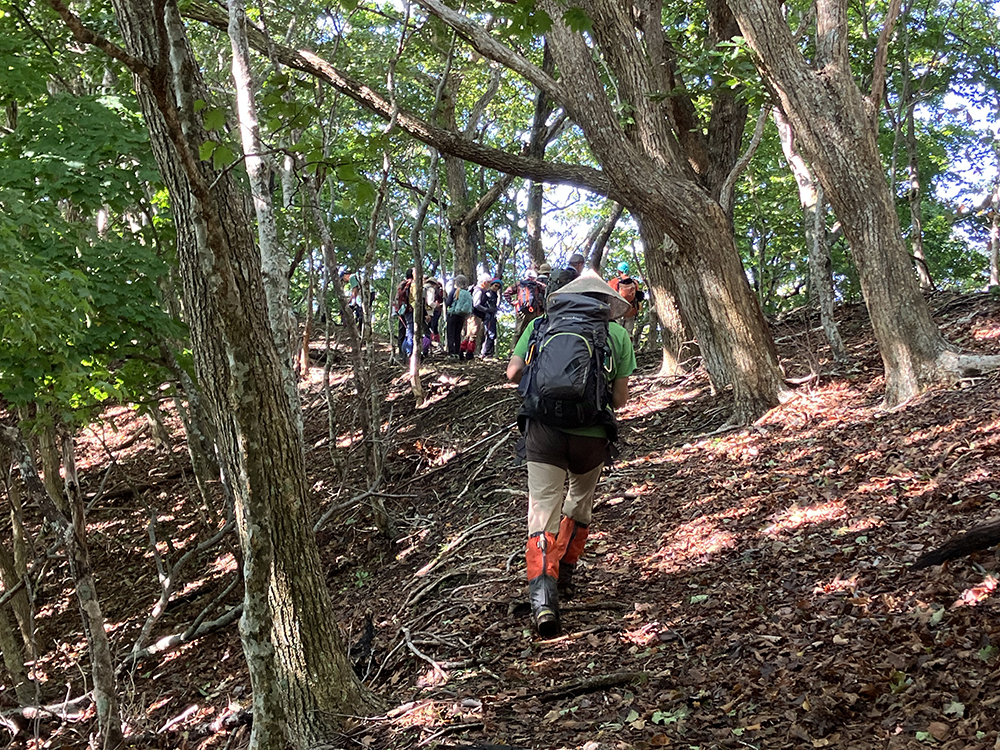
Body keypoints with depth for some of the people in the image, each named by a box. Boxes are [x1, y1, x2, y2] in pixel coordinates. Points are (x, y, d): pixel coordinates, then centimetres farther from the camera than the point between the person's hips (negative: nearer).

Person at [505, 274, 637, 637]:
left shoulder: (541, 324, 11)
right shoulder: (618, 334, 9)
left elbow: (513, 373, 6)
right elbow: (620, 399, 7)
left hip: (545, 429, 0)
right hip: (591, 434, 1)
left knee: (543, 512, -2)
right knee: (579, 507, 24)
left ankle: (542, 594, -19)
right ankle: (564, 576, 33)